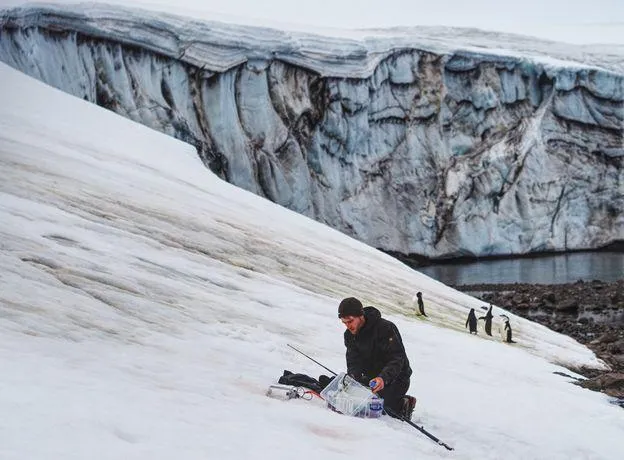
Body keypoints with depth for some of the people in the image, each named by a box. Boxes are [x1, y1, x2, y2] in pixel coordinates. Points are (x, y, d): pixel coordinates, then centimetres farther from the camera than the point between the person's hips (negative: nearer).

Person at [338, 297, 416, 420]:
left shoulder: (385, 329, -23)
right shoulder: (349, 335, -2)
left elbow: (397, 360, -28)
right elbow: (353, 363, -7)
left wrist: (383, 378, -47)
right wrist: (354, 378, -31)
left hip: (395, 380, -8)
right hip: (371, 378, 8)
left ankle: (402, 405, 1)